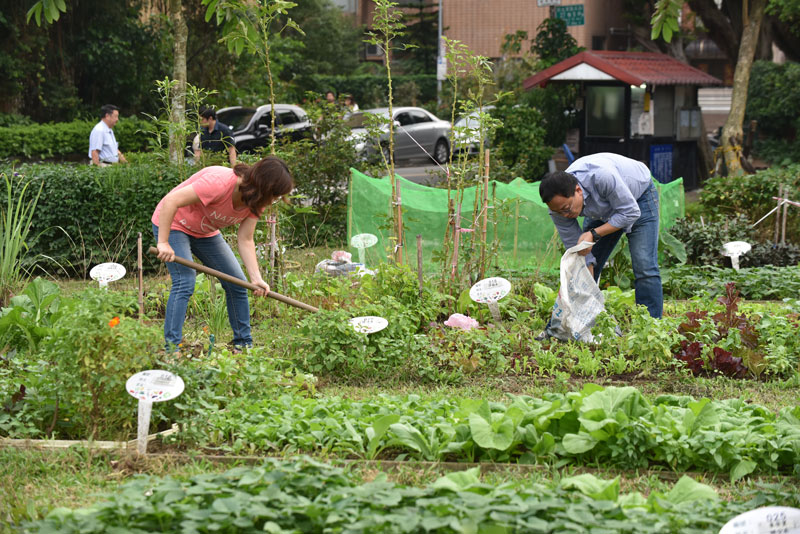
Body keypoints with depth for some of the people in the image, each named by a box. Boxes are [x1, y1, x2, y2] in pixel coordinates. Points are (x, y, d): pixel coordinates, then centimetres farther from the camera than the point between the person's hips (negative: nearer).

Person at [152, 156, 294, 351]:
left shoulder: (255, 201, -11)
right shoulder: (220, 182, -37)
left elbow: (245, 240, -11)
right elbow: (171, 201, -36)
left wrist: (256, 278, -23)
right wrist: (163, 243, -36)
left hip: (205, 232, 8)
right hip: (171, 224, -8)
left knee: (237, 283, 3)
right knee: (184, 283, -23)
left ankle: (243, 345, 13)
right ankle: (171, 349, -22)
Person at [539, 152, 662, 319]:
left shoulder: (602, 176, -43)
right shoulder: (559, 205, -26)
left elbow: (631, 212, -31)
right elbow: (578, 251, -18)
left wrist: (593, 234, -38)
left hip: (638, 196, -5)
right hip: (603, 209, 5)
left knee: (644, 267, -16)